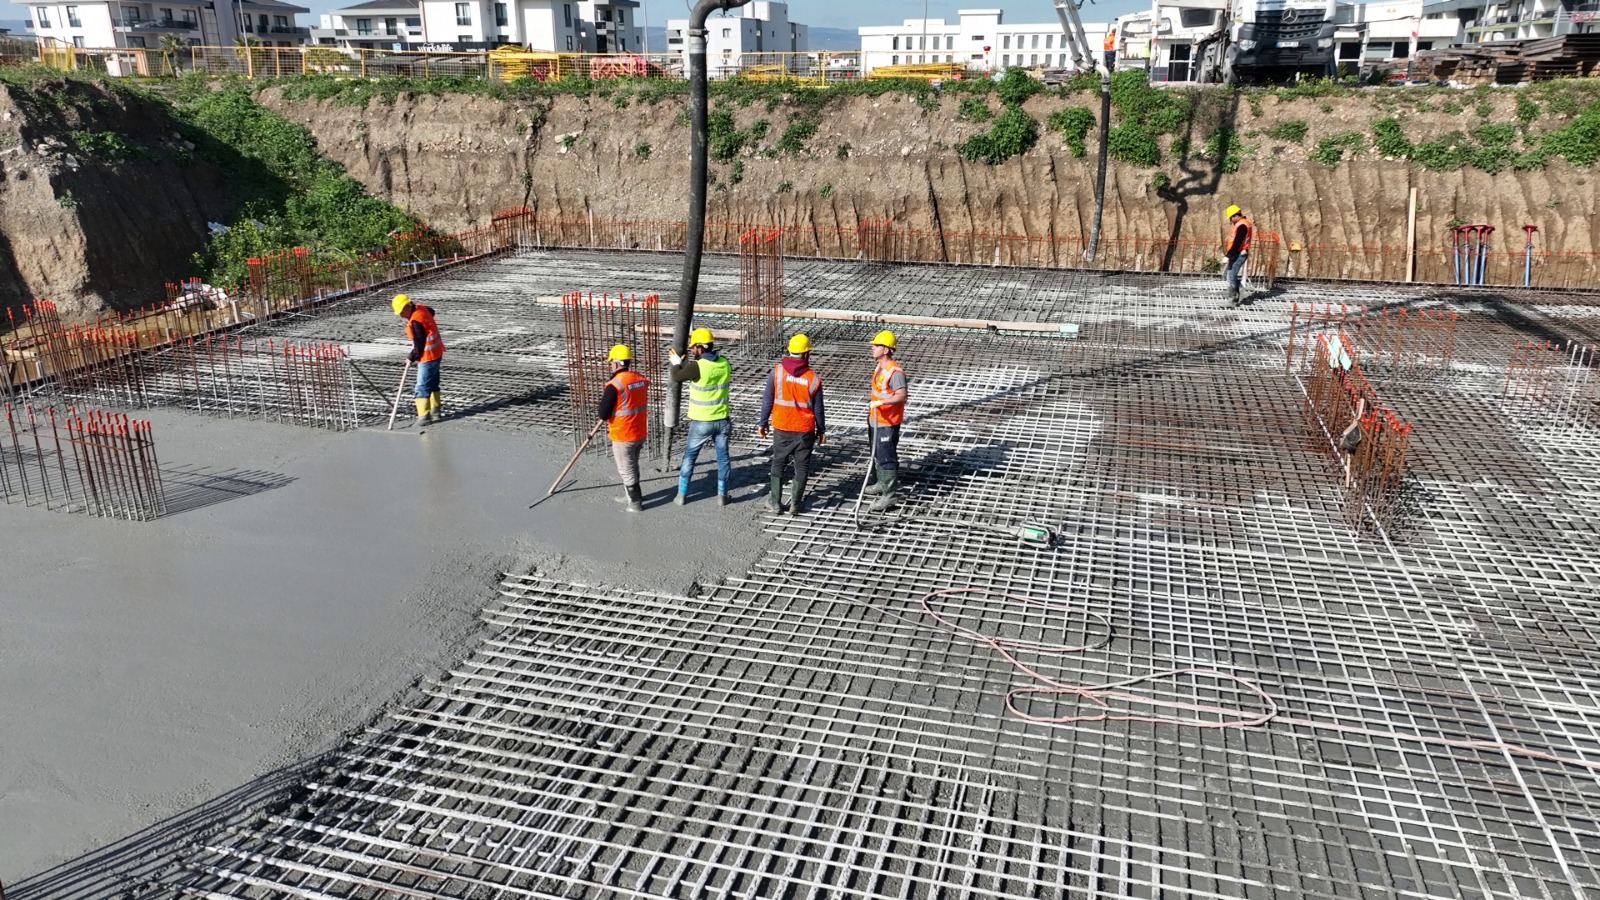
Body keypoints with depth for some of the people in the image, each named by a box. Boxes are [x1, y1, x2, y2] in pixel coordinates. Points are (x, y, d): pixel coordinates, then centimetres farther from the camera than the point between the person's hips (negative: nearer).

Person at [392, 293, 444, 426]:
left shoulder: (415, 321, -26)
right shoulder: (421, 308, 1)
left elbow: (419, 344, -21)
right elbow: (432, 311, 27)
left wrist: (412, 357, -8)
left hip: (428, 356, -10)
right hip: (436, 353, 10)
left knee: (422, 387, -6)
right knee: (433, 384, 18)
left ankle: (424, 416, -4)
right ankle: (435, 411, 26)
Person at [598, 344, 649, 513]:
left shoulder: (614, 385, -22)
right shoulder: (642, 380, -2)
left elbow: (603, 415, -15)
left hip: (623, 436, -7)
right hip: (640, 433, 7)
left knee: (626, 470, 9)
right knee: (632, 467, 25)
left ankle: (636, 503, 18)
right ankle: (631, 495, 40)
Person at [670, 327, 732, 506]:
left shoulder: (697, 366, -20)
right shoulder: (725, 363, -3)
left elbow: (676, 377, -4)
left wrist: (676, 363, 16)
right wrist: (683, 361, 23)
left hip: (701, 422, -4)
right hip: (722, 420, 4)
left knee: (689, 458, 13)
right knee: (723, 458, 14)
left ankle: (682, 495, 19)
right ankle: (722, 496, 19)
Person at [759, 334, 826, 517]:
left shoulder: (777, 371, -10)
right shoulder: (814, 378, -8)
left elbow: (767, 399, -5)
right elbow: (818, 408, -1)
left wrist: (763, 423, 6)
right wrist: (822, 431, 11)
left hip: (781, 428, 1)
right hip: (805, 430, -1)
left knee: (778, 463, 16)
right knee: (801, 466, 10)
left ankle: (775, 501, 18)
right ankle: (795, 504, 14)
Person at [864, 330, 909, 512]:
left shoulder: (895, 372, -23)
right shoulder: (880, 367, 9)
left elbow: (902, 396, -31)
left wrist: (880, 403, -39)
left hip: (888, 423, -10)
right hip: (876, 420, 10)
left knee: (887, 458, -6)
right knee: (877, 454, 24)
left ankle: (888, 496, 0)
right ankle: (882, 484, 42)